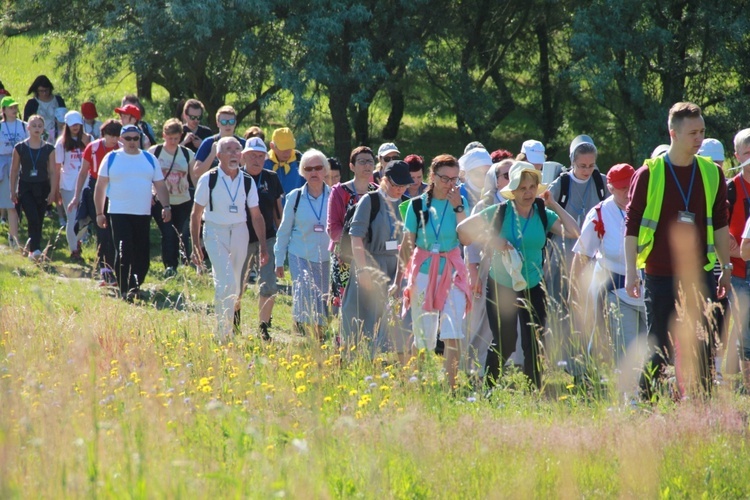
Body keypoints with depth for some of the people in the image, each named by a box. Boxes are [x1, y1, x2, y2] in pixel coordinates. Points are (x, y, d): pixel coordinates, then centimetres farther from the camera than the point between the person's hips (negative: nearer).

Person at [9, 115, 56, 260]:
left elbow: (53, 172, 1)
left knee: (38, 221, 6)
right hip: (25, 187, -2)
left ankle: (32, 245, 23)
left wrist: (53, 191, -6)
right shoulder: (20, 148, 0)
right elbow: (14, 170, 5)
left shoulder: (49, 149, 1)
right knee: (33, 218, -19)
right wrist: (13, 191, 4)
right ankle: (35, 248, -19)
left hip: (42, 188, 2)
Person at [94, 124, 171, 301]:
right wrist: (99, 213, 0)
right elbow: (100, 187, 5)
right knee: (123, 253, -10)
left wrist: (166, 206, -3)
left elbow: (160, 185, 11)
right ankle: (125, 291, -7)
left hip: (143, 214, 3)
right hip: (119, 214, -3)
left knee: (142, 255, 2)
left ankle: (135, 286, 12)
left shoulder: (150, 159, 10)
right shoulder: (111, 159, 3)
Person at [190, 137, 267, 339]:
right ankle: (225, 335, -11)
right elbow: (196, 213, -2)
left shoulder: (247, 182, 3)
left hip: (239, 232, 4)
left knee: (235, 286, 8)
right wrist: (195, 245, -6)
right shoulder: (208, 180, -6)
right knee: (226, 283, -15)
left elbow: (256, 215, 6)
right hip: (215, 232, -4)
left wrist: (263, 246, 1)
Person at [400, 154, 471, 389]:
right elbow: (408, 244, 6)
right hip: (424, 271, 0)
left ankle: (450, 386, -10)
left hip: (452, 272, 0)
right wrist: (406, 276, 2)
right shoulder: (417, 204, 2)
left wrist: (458, 208, -14)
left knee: (452, 334, -11)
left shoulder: (459, 203, 4)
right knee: (423, 336, 5)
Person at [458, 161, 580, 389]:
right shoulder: (499, 212, -5)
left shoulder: (544, 215, 1)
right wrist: (490, 240, -14)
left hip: (532, 288, 2)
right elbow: (463, 229, -1)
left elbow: (573, 232, -14)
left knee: (534, 345, -2)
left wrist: (553, 205, -9)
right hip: (501, 287, -2)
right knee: (503, 344, 0)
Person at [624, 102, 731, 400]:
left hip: (700, 275, 3)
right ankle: (645, 404, 11)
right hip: (660, 275, -3)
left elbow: (720, 224, 15)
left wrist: (726, 268, 14)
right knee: (659, 348, 1)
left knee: (702, 349, 0)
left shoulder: (712, 174, 6)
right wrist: (631, 272, -7)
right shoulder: (649, 174, -3)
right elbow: (631, 226, -2)